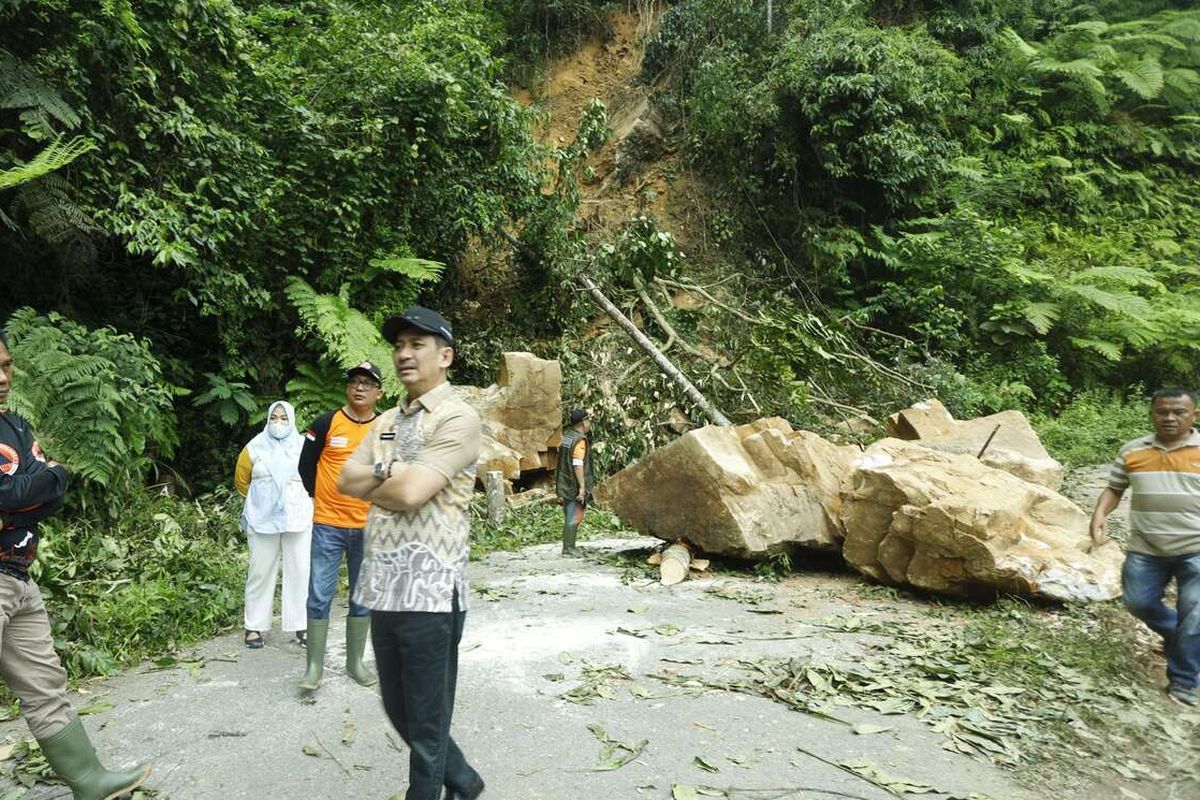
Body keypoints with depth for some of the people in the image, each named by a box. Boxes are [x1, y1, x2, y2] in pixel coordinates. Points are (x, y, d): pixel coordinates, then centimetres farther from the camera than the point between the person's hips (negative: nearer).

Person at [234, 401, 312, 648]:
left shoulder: (303, 446, 1)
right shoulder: (255, 447, 4)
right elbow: (241, 480, 14)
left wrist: (303, 500, 9)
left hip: (297, 518, 0)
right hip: (263, 519, 0)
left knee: (299, 571, 1)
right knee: (261, 571, 5)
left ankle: (301, 625, 10)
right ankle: (254, 626, 15)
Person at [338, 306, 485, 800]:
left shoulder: (457, 418, -11)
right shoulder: (388, 421, 16)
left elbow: (411, 491, -20)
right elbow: (346, 479, 6)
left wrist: (372, 477, -2)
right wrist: (391, 470, -10)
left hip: (430, 592, -8)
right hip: (383, 588, 9)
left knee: (426, 721, 7)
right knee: (398, 710, 21)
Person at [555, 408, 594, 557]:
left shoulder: (566, 436, 11)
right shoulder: (580, 440, -16)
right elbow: (577, 465, -22)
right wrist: (582, 486, -22)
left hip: (564, 483, 9)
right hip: (575, 485, -9)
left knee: (569, 517, 15)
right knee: (574, 518, -3)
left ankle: (569, 546, 20)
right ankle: (568, 548, 0)